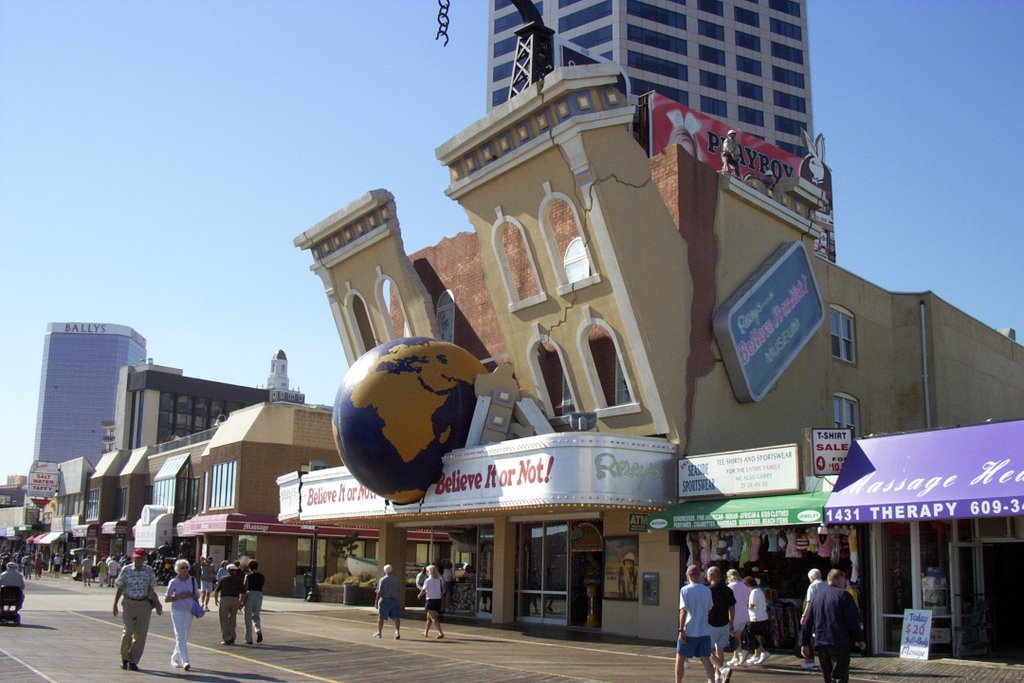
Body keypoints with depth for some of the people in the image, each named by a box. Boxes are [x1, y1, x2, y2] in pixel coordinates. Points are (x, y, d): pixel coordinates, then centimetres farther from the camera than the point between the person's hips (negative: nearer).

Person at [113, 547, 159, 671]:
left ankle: (133, 661, 13)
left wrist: (153, 602, 10)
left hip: (144, 605, 2)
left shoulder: (149, 570, 3)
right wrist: (115, 605, 6)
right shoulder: (126, 570, 0)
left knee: (141, 634, 2)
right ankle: (124, 657, 12)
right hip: (129, 604, -2)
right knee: (128, 631, -10)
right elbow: (119, 589, 6)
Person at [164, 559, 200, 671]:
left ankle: (175, 659, 28)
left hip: (189, 611, 4)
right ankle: (185, 661, -18)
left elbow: (197, 595, 13)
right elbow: (166, 599, 0)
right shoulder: (173, 582, -4)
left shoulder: (192, 580, 5)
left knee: (185, 636, 11)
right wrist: (179, 596, -14)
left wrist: (191, 595, -9)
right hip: (177, 611, -4)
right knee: (180, 636, -12)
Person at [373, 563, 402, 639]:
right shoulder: (396, 579, 2)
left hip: (384, 600, -2)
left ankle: (379, 632, 23)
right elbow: (399, 589, 11)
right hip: (394, 600, 2)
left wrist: (376, 601, -6)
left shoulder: (382, 579, -7)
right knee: (396, 617, -1)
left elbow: (379, 592, -10)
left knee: (381, 617, 12)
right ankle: (397, 631, -19)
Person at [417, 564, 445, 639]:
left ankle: (441, 633, -19)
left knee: (433, 618, -8)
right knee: (429, 617, 21)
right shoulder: (439, 580, 7)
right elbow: (442, 591, 5)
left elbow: (423, 590, -5)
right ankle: (426, 633, 31)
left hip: (431, 600, -7)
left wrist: (419, 595, 13)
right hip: (438, 600, 7)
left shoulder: (428, 580, -9)